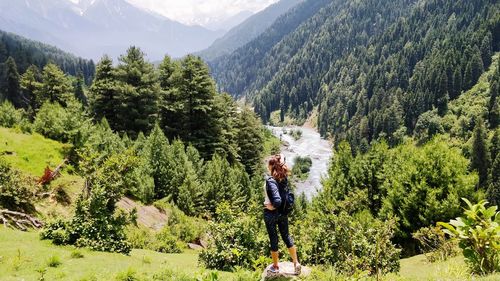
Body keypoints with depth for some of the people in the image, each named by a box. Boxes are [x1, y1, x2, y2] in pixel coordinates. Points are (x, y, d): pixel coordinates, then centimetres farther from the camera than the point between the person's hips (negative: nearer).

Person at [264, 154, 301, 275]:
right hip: (283, 212, 6)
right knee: (286, 236, 21)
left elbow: (277, 200, -32)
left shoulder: (270, 180, -24)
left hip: (271, 213, -6)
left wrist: (272, 206, -16)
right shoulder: (284, 177, -3)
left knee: (273, 239, 10)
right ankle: (296, 263, 28)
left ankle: (275, 267, 27)